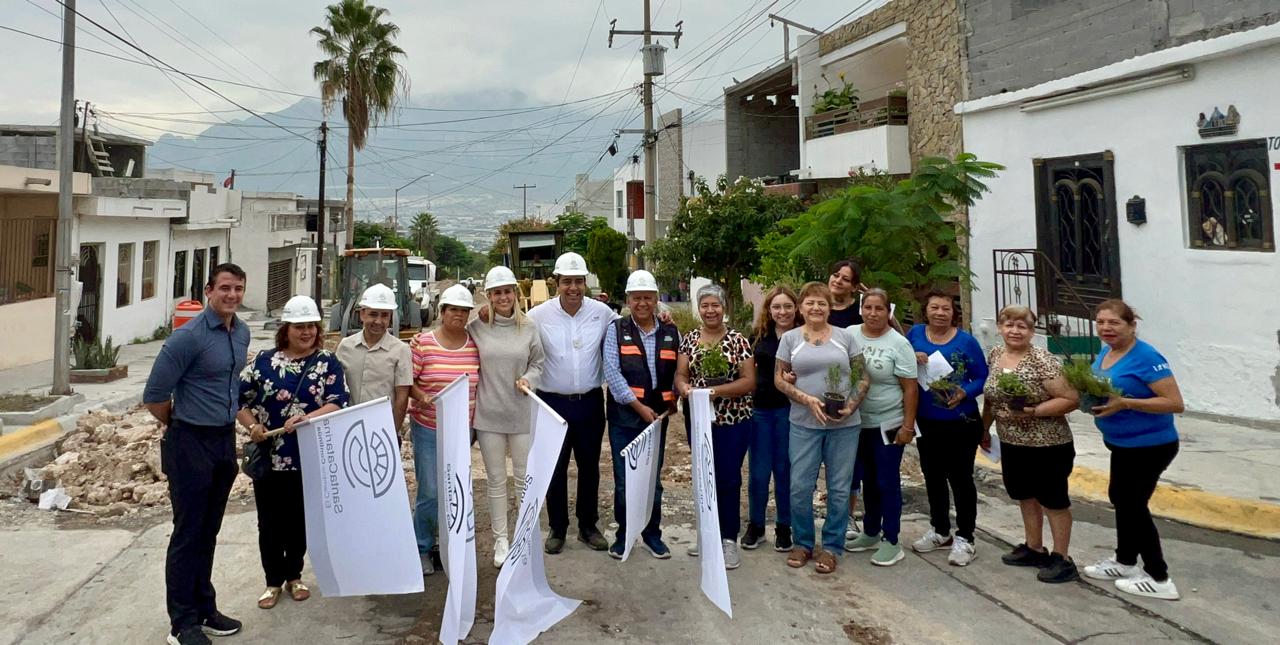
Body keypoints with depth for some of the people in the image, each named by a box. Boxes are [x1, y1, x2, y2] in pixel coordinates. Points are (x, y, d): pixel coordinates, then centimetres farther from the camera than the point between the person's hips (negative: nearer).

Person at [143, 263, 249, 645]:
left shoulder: (243, 333, 5)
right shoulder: (189, 337, -17)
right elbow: (154, 395, -13)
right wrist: (179, 426, 1)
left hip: (225, 441, 7)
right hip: (191, 444, -7)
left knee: (209, 531, 15)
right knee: (188, 533, 2)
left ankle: (204, 609, 27)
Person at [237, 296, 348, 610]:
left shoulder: (327, 362, -1)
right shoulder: (264, 360, 2)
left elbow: (337, 404, -11)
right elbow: (238, 398, 6)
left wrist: (306, 419, -26)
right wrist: (252, 426, -10)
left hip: (309, 458, -1)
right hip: (268, 455, 1)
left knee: (300, 520, 11)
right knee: (270, 521, 7)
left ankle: (294, 576, 30)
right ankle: (273, 581, 24)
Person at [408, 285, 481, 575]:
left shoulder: (476, 344, 1)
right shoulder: (422, 343, -7)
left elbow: (482, 382, 11)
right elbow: (407, 381, -4)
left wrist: (476, 419, 5)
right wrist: (423, 398, -21)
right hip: (428, 429, -3)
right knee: (430, 493, -1)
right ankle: (422, 549, 19)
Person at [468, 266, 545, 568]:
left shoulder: (529, 328, -1)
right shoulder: (476, 327, -3)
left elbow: (538, 363, 8)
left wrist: (529, 379, -12)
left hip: (522, 413, 0)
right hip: (488, 414, 0)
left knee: (525, 479, 9)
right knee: (496, 480, 10)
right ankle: (500, 538, 23)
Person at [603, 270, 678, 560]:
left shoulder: (671, 333, 6)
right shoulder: (616, 330, -2)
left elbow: (679, 373, 10)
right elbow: (612, 372, -10)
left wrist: (672, 403, -1)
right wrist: (639, 406, -14)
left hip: (658, 416, 2)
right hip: (624, 416, -2)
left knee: (653, 478, 12)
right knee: (624, 479, 5)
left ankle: (652, 534, 26)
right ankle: (623, 534, 21)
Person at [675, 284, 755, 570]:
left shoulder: (738, 340, -6)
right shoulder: (689, 339, 5)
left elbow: (749, 381, -11)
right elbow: (680, 375, 2)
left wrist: (716, 390, -21)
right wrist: (685, 387, -21)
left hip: (732, 421, -4)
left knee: (728, 479, 0)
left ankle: (729, 539, 11)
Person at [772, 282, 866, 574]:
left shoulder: (846, 336, 4)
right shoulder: (790, 338, 4)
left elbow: (862, 377, 4)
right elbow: (779, 379, 2)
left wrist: (851, 407, -11)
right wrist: (807, 400, -12)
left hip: (844, 425, 0)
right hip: (803, 424, 0)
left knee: (839, 488, 6)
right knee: (800, 487, 2)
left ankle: (831, 547, 21)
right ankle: (803, 542, 22)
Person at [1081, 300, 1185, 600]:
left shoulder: (1146, 358, -24)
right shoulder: (1105, 353, 3)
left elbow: (1175, 403, -26)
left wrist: (1124, 403, -33)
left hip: (1150, 446, -9)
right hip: (1124, 444, 9)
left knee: (1132, 505, 1)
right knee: (1120, 497, 20)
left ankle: (1159, 579, 15)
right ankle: (1125, 561, 38)